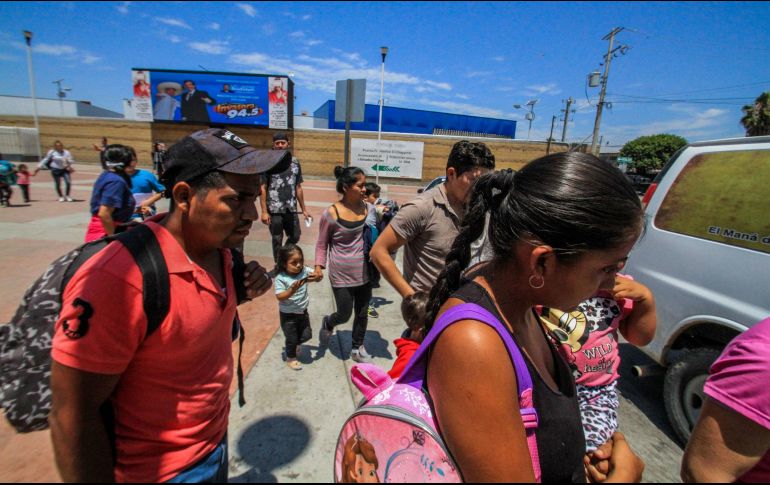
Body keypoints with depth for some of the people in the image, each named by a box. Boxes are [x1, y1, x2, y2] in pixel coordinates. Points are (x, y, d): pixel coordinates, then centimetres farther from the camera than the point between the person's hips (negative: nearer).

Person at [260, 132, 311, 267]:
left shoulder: (295, 162, 6)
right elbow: (263, 188, -5)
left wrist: (304, 209, 9)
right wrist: (264, 211, -12)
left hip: (291, 210, 4)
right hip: (274, 210, -4)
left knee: (295, 236, 15)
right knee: (277, 239, 8)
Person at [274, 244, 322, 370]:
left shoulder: (304, 271, -9)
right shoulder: (280, 278, -21)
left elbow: (318, 276, -11)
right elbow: (279, 297, -25)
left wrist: (316, 277, -35)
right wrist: (292, 291, -42)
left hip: (302, 311, 4)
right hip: (288, 315, -4)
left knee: (307, 335, 14)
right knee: (292, 338, 10)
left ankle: (297, 343, 47)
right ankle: (290, 358, 37)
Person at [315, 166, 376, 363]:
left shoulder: (369, 208, -4)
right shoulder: (331, 213, -13)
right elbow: (322, 244, -2)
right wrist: (319, 266, -13)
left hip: (364, 272, 4)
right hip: (341, 274, -3)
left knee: (362, 313, 15)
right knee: (344, 315, 9)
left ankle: (358, 349, 38)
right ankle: (328, 323, 45)